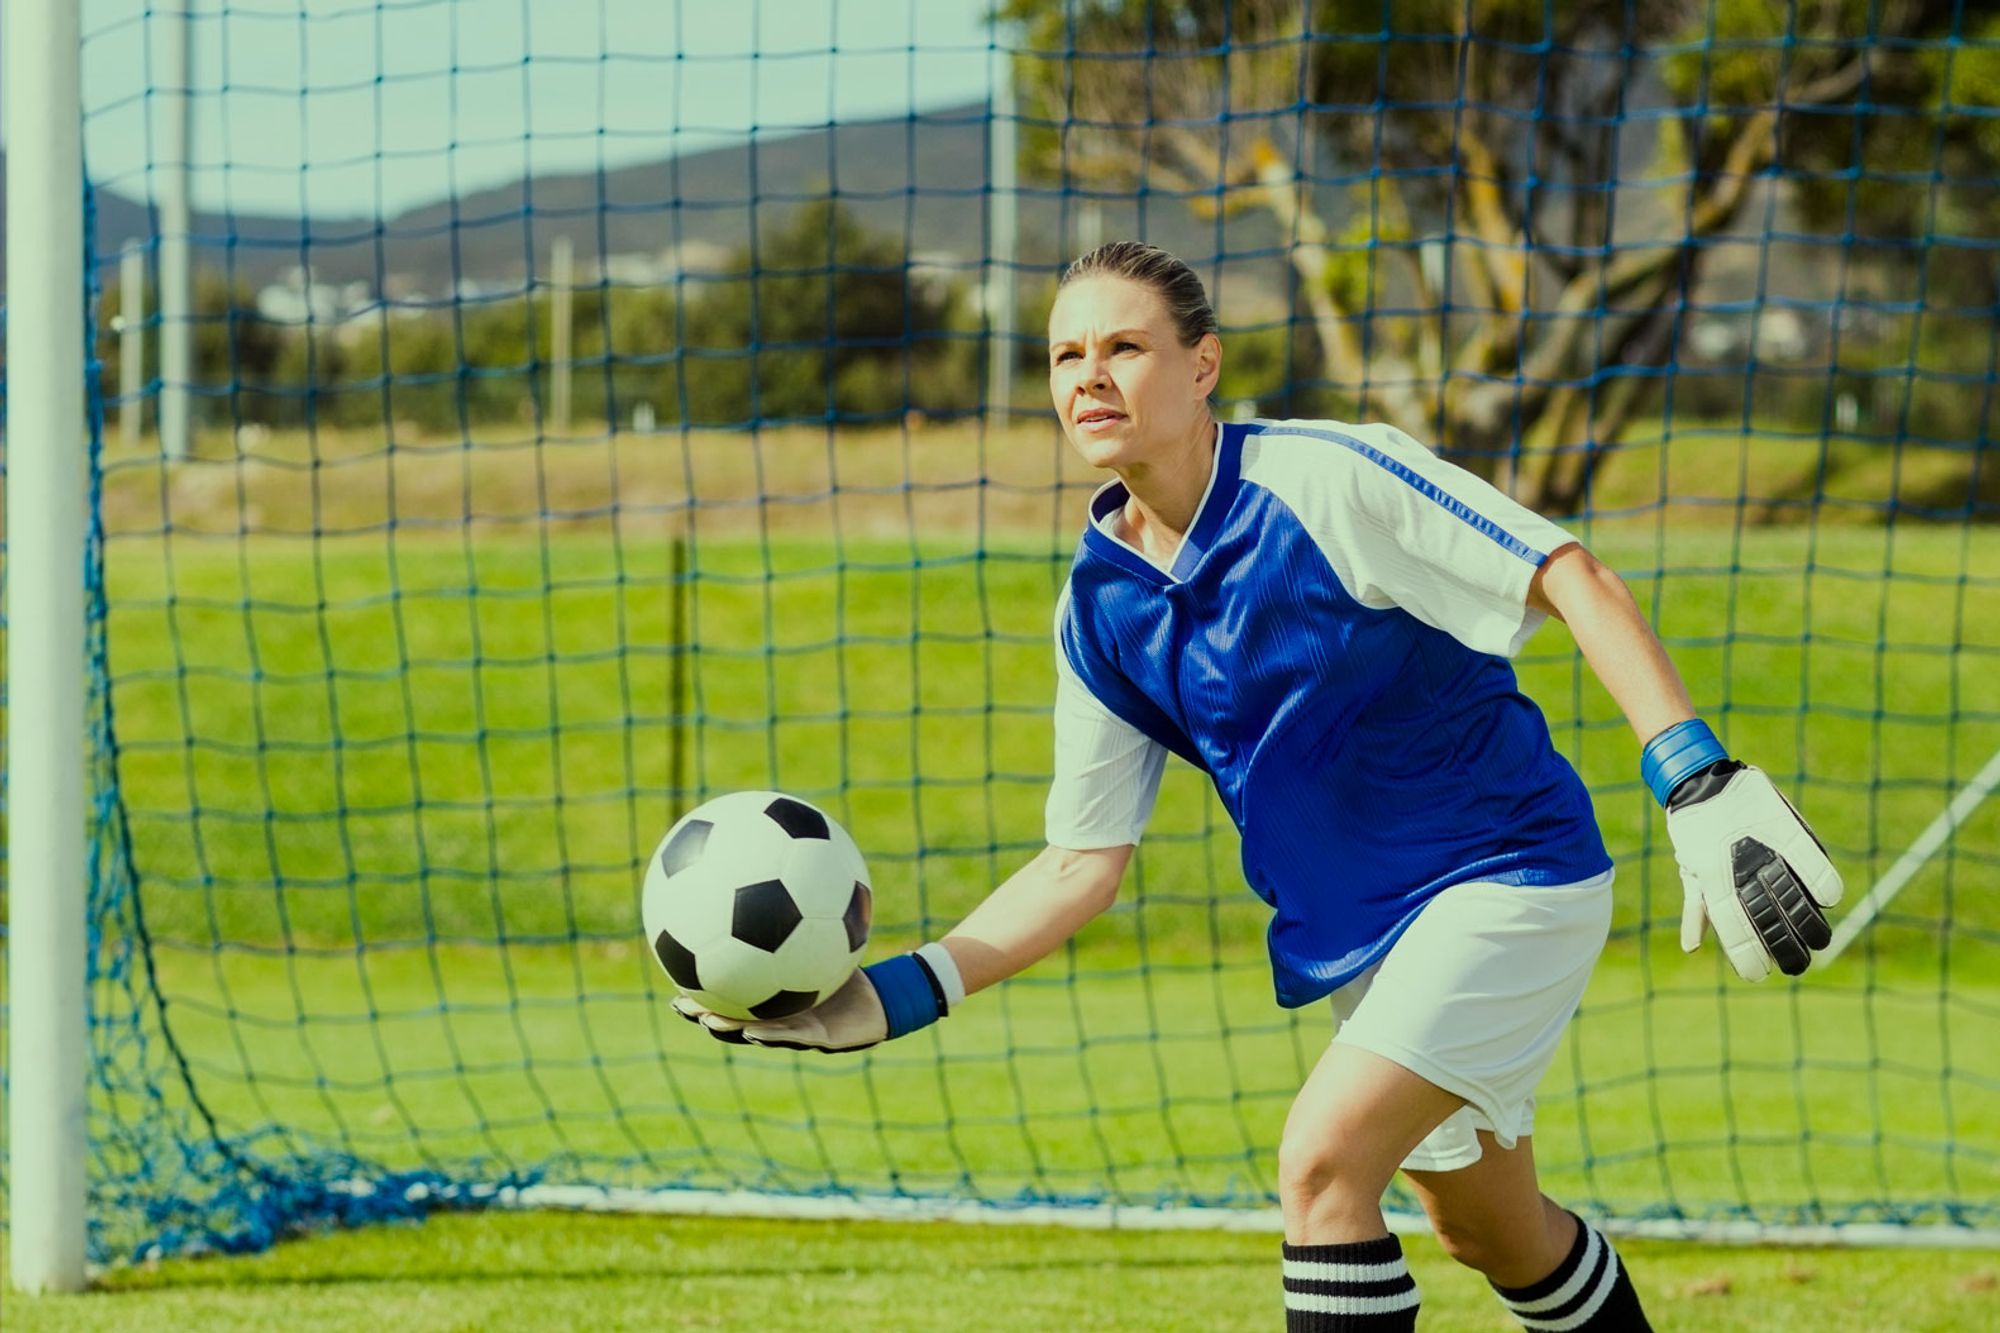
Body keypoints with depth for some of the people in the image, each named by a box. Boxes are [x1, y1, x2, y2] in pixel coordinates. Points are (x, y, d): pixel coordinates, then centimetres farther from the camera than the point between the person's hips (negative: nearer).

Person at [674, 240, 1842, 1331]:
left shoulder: (1326, 480, -21)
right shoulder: (1099, 607, -2)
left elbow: (1576, 581, -21)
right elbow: (1082, 862, 2)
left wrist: (1697, 784, -30)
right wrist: (892, 998, -9)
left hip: (1510, 872, -7)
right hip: (1362, 937, 7)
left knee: (1323, 1159, -22)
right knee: (1489, 1232, 19)